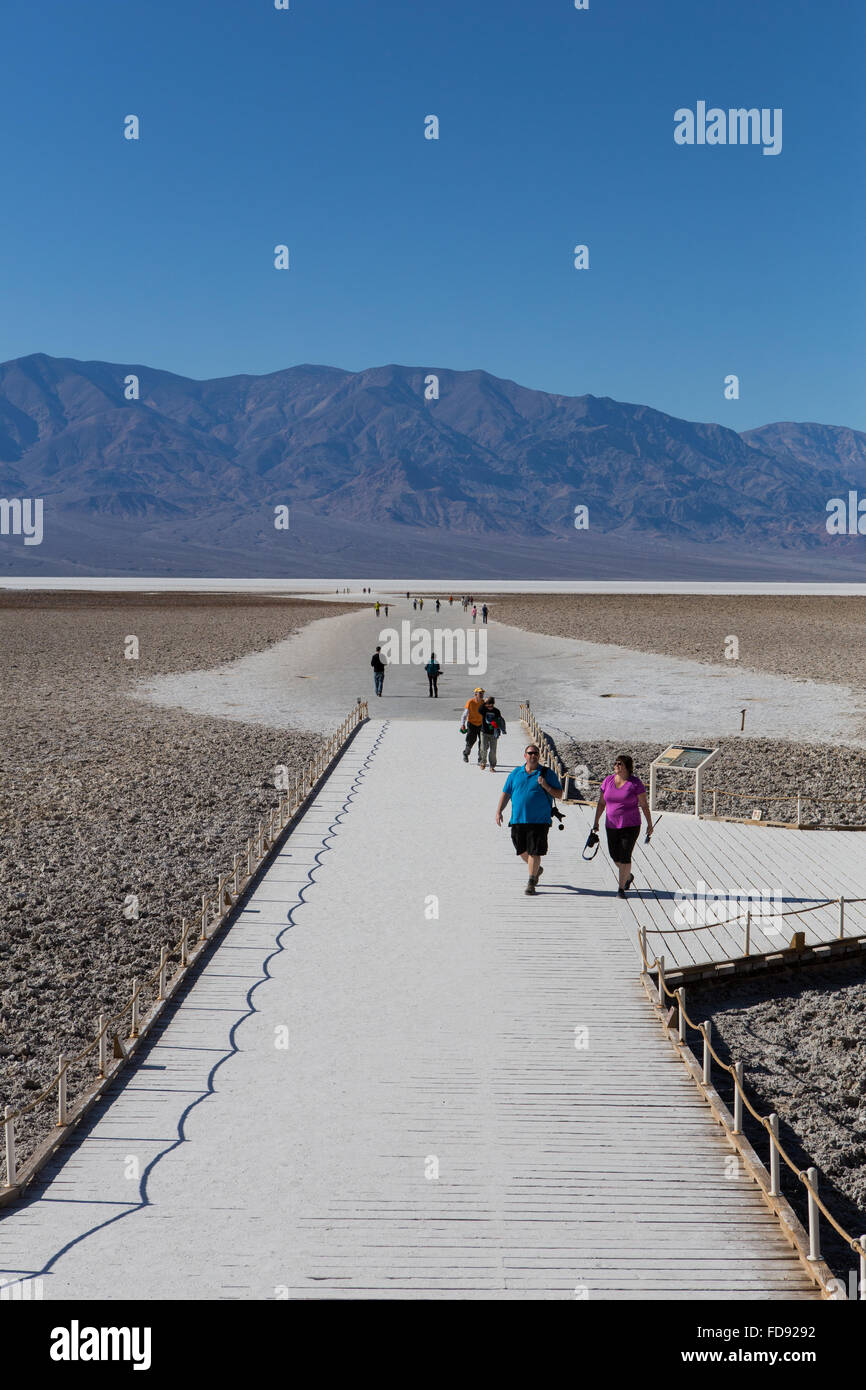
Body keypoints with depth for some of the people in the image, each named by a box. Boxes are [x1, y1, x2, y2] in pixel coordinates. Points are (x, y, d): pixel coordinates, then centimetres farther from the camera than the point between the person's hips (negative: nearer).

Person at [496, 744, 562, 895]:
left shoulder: (547, 774, 3)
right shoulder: (515, 773, 10)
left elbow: (559, 794, 1)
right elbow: (506, 793, 14)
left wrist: (546, 787, -15)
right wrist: (499, 811, 4)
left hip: (539, 820, -3)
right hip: (518, 819, 4)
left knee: (534, 852, -7)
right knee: (522, 851, 12)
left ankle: (531, 883, 2)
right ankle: (537, 869, 39)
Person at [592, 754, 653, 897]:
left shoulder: (635, 783, -8)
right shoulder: (608, 781, 3)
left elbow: (644, 806, -3)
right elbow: (601, 803, 10)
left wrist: (649, 824, -2)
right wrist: (596, 822, 9)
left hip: (631, 826, -5)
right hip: (612, 826, 5)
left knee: (625, 857, -9)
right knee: (615, 856, 11)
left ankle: (621, 888, 1)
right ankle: (628, 876, 40)